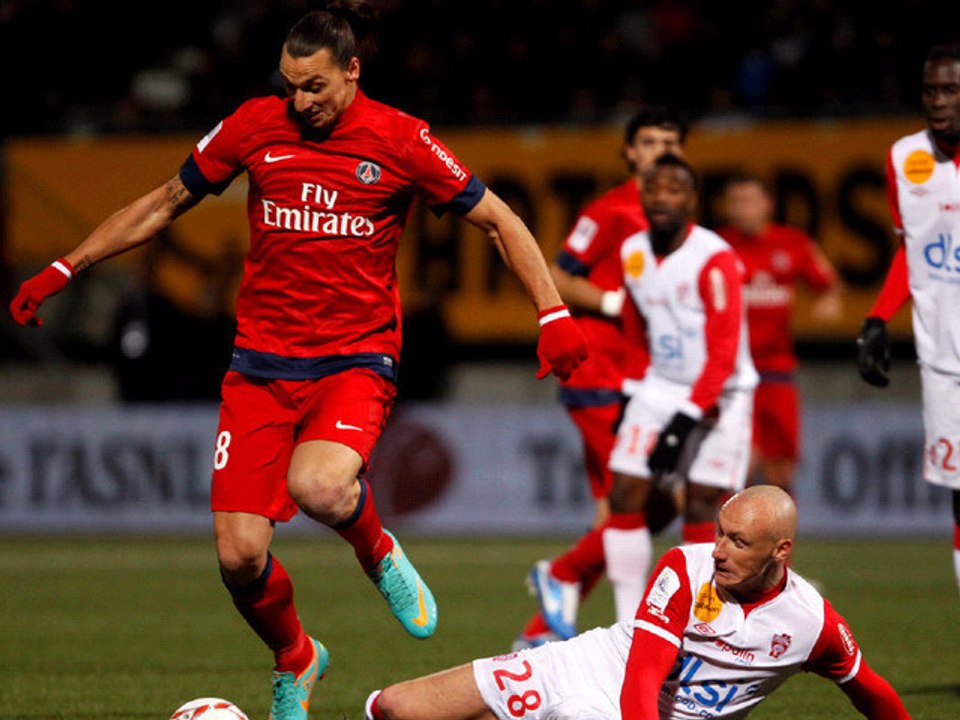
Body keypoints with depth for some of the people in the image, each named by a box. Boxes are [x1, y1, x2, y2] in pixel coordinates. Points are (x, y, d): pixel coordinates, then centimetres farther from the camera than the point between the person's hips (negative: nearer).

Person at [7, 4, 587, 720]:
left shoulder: (400, 141, -4)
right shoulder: (255, 125, 2)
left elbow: (499, 220, 4)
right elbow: (165, 203, 15)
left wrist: (554, 314, -7)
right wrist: (64, 270, 14)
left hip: (356, 359, -3)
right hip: (261, 365, 3)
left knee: (319, 487, -34)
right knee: (240, 557, -7)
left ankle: (380, 552, 2)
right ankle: (294, 661, 25)